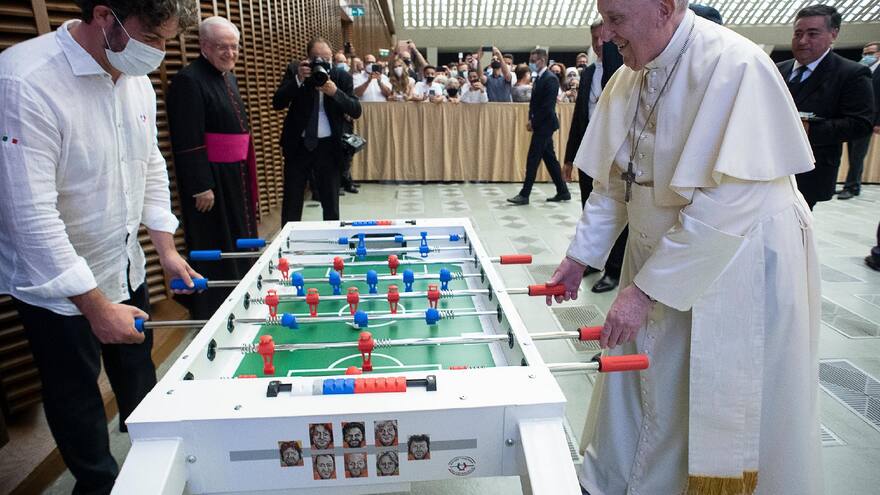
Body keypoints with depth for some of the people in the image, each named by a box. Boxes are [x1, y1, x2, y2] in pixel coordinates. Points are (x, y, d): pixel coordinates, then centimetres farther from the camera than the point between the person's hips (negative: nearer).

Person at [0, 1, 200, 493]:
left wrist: (167, 249, 5)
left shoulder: (137, 80, -3)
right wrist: (97, 307, -24)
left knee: (140, 380, 23)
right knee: (77, 399, 15)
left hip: (125, 269, 7)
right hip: (58, 287, -6)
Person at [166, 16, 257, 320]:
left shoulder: (229, 77, 14)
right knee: (215, 247, 0)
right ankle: (210, 312, 13)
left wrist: (248, 176, 21)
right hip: (211, 178, -9)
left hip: (236, 175, 9)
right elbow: (188, 142, -19)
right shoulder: (189, 80, -14)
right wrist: (201, 187, -21)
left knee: (240, 241, 16)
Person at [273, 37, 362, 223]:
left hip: (328, 146, 0)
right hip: (298, 144, 0)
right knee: (291, 203, 5)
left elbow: (356, 111, -7)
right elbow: (277, 103, -9)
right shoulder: (295, 72, 0)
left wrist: (335, 93, -23)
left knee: (331, 204, 8)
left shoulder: (342, 76, 0)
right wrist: (298, 79, -19)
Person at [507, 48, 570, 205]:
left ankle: (524, 195, -2)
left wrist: (534, 122, -14)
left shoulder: (550, 79, -15)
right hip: (541, 125, 9)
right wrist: (531, 119, 4)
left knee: (533, 159, -7)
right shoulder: (539, 78, 14)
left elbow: (548, 105, -20)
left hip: (544, 125, -9)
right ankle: (563, 192, 19)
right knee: (550, 158, 12)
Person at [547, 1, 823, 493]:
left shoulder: (736, 66, -21)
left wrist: (646, 289, -25)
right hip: (659, 258, 6)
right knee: (636, 394, 14)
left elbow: (726, 203, -26)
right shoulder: (628, 80, 1)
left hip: (738, 268, -6)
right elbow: (612, 183, 10)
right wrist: (579, 256, 7)